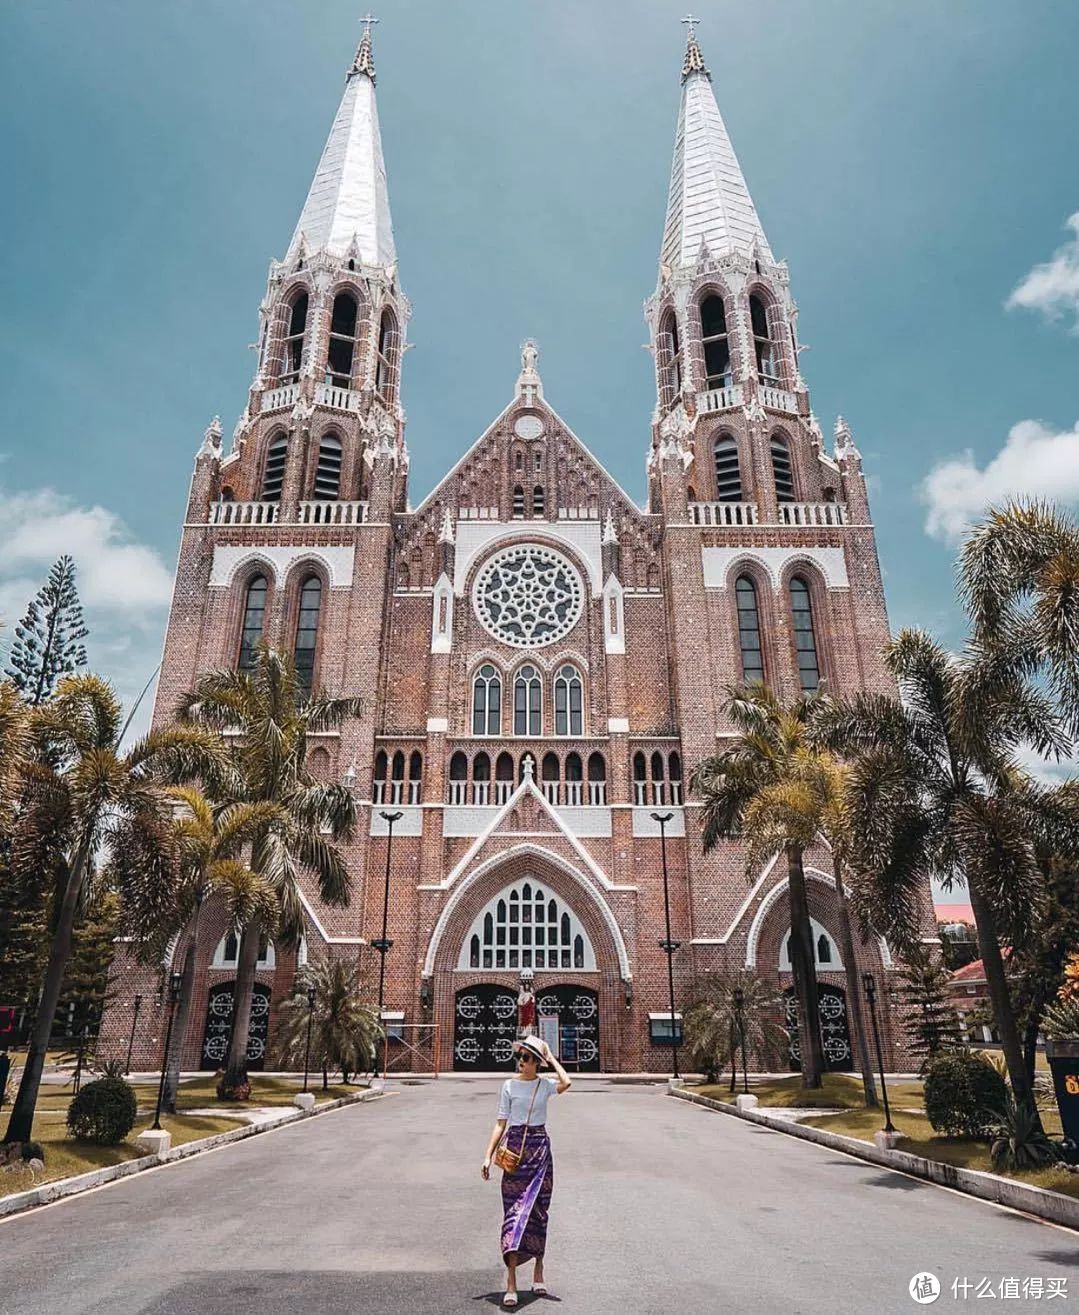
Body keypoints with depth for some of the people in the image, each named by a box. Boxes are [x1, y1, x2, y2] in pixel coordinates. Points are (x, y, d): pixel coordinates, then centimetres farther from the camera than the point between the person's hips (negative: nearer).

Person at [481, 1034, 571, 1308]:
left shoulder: (545, 1085, 0)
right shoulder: (509, 1085, 1)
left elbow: (566, 1083, -22)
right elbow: (501, 1123, 1)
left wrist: (551, 1058, -12)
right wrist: (488, 1155, -6)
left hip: (540, 1148, 0)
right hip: (515, 1147, 0)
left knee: (536, 1211, 7)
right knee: (513, 1211, -4)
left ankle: (538, 1270, 24)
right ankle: (511, 1284, -3)